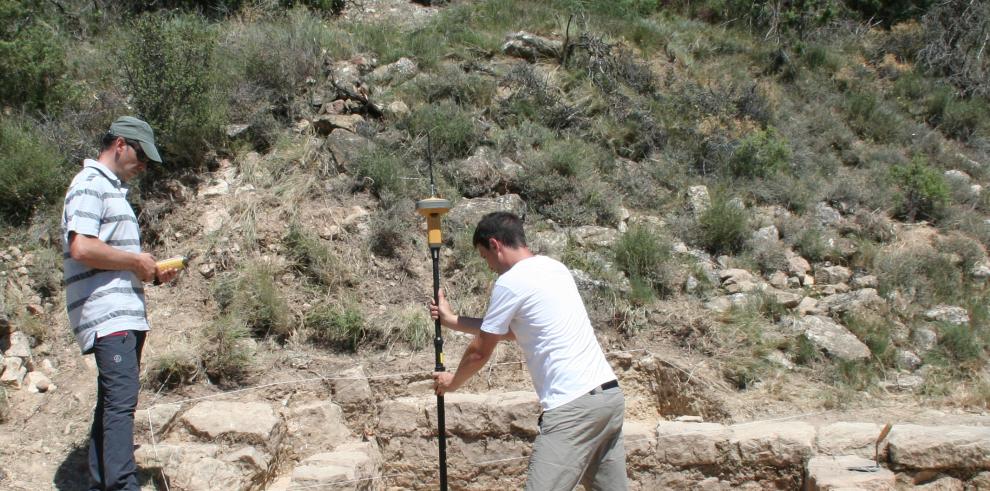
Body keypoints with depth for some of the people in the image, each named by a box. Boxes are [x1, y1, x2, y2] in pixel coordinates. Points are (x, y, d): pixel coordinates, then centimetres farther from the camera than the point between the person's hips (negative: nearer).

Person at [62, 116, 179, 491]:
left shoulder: (113, 189, 23)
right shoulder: (89, 185, -8)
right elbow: (82, 248, -23)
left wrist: (153, 273, 13)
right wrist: (136, 262, -12)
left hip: (126, 315, 10)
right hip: (108, 315, -10)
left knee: (111, 404, 12)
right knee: (121, 402, -16)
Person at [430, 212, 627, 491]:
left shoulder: (511, 281, -7)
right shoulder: (553, 267, 18)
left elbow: (480, 352, 4)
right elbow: (509, 330, 27)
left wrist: (453, 382, 24)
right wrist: (451, 320, 33)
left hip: (574, 405, -9)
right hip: (609, 394, 9)